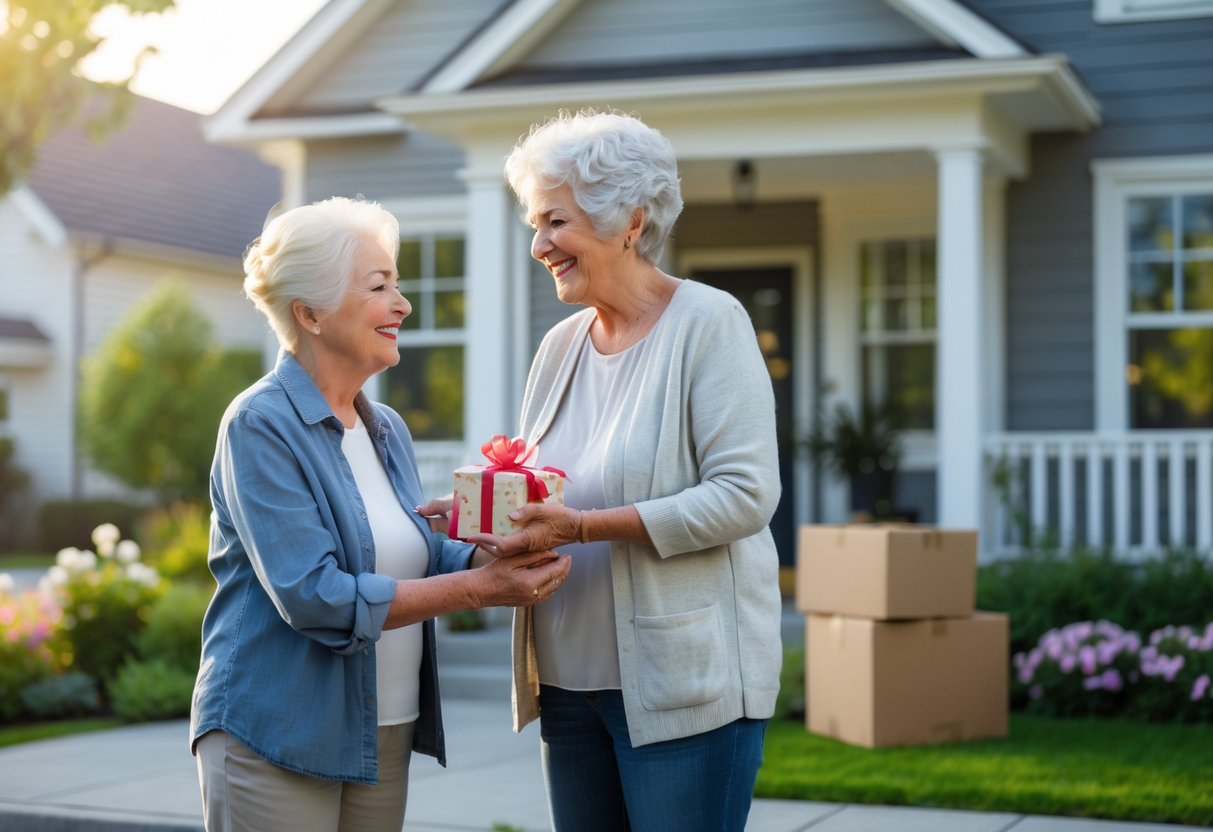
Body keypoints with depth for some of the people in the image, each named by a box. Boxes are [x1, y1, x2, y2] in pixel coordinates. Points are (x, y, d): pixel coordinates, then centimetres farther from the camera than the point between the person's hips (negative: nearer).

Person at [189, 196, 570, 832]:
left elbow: (417, 556, 10)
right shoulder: (260, 425, -14)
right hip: (275, 739, -7)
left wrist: (494, 557, -12)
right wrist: (479, 588, -21)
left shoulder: (387, 429, 11)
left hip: (385, 741, 7)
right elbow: (313, 595, -22)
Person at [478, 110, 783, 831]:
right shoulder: (560, 346, 12)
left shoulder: (708, 323, -8)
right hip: (571, 683, 7)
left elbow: (744, 495, -16)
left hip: (684, 683, -7)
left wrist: (580, 526, -21)